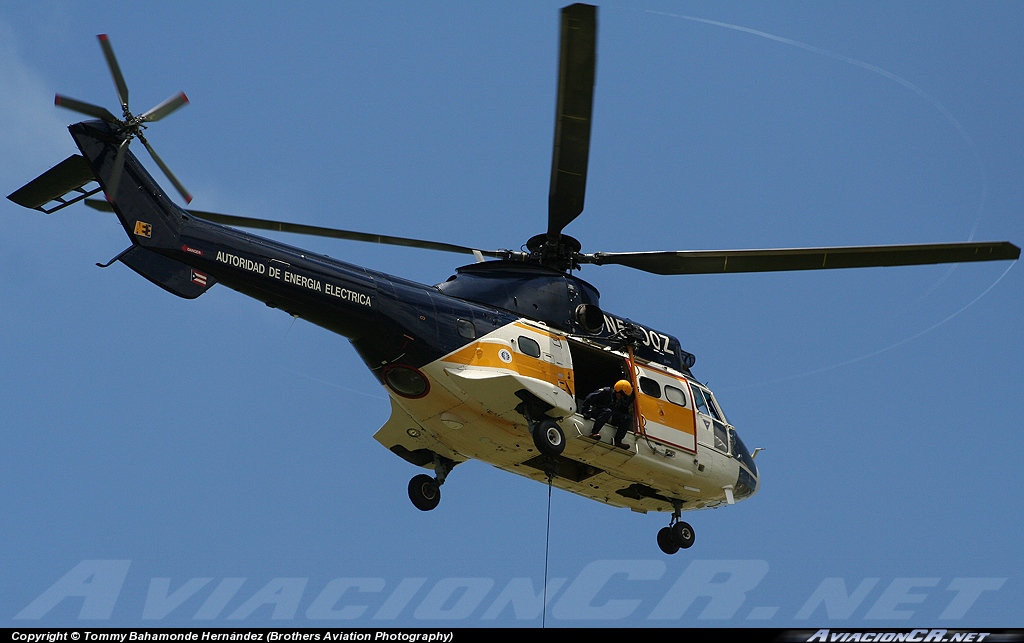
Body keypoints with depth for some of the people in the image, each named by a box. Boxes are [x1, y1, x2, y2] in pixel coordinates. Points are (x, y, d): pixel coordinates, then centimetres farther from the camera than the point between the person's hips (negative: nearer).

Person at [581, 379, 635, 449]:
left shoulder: (621, 399, 8)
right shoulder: (606, 392, -14)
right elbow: (589, 398, -16)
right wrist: (586, 412, -19)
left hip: (610, 418, 7)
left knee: (628, 419, -8)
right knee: (607, 411, -39)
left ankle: (617, 441, -17)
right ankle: (594, 433, -45)